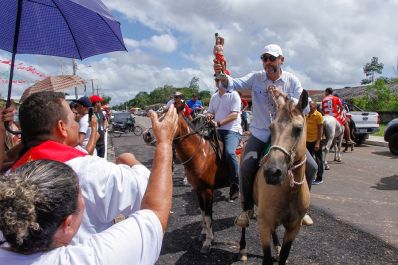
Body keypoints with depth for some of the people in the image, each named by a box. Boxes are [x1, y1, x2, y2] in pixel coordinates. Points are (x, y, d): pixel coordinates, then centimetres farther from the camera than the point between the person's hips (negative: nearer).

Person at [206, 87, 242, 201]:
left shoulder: (234, 95, -4)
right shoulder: (214, 97, 17)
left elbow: (234, 115, -14)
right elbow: (209, 112, 21)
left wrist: (219, 123, -24)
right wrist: (209, 115, -5)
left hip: (232, 130, -7)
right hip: (217, 130, 7)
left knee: (229, 152, -31)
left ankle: (235, 185, -20)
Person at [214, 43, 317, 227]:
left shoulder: (292, 81, -3)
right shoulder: (256, 78, -6)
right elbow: (235, 83, -22)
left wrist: (284, 97, -23)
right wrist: (222, 76, -45)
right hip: (260, 134, -2)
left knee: (311, 166, -4)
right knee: (246, 168, -20)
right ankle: (247, 208, 6)